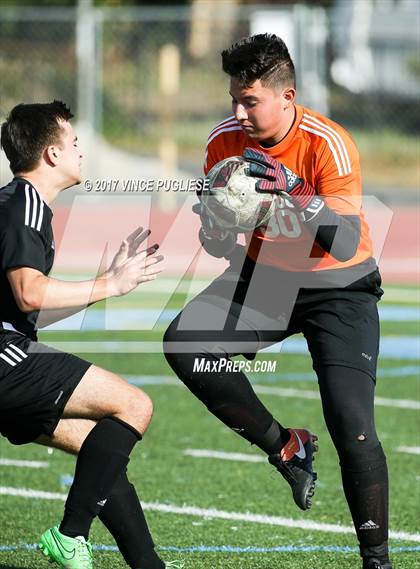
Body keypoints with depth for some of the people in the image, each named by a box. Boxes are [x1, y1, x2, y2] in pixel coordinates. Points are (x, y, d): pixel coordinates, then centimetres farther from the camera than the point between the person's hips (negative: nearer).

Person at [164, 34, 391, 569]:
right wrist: (219, 233, -25)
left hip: (338, 289, -5)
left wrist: (292, 196, -43)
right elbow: (215, 238, -1)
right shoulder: (226, 140, -9)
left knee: (351, 423, -21)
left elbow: (346, 245, -30)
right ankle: (285, 448, 0)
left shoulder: (329, 144, -23)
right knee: (184, 343, -18)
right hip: (266, 277, 5)